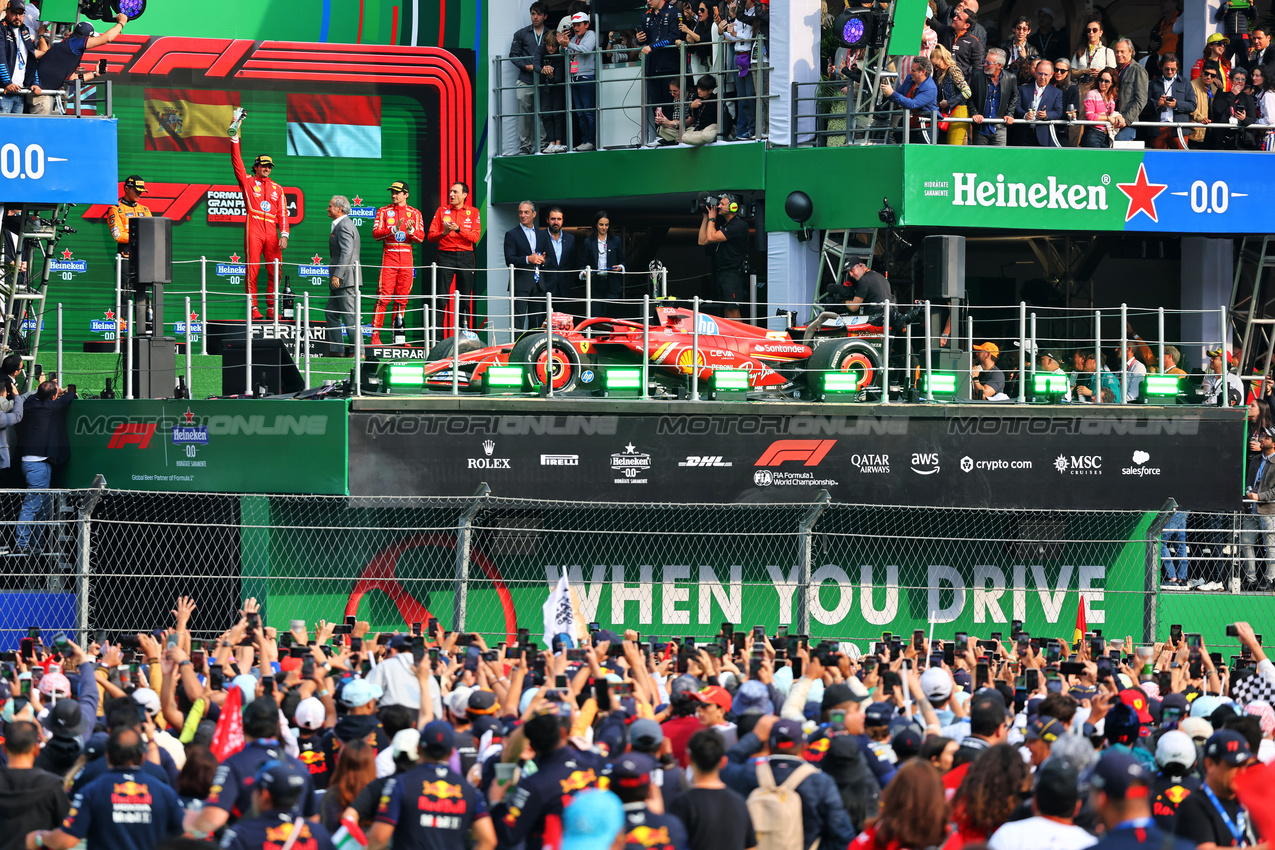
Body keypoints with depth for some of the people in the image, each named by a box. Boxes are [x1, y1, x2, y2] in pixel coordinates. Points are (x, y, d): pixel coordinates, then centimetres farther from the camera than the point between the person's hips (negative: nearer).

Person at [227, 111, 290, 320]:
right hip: (253, 229, -3)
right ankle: (253, 308, -7)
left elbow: (282, 213, 11)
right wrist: (235, 138, -8)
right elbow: (237, 161, 1)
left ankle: (271, 309, 4)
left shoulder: (277, 188, 17)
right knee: (252, 269, -7)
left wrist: (284, 234, -1)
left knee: (274, 271, -1)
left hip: (272, 231, 3)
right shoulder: (247, 182, 10)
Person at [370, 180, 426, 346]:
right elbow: (376, 234, -4)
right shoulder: (383, 211, 7)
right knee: (383, 297, -10)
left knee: (402, 298, 3)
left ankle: (397, 333, 9)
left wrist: (411, 231, -18)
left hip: (407, 256, 2)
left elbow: (420, 238, 2)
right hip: (389, 256, -2)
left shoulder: (415, 213, 10)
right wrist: (394, 229, -18)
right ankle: (375, 334, -11)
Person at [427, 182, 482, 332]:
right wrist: (444, 233, -15)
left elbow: (475, 237, -4)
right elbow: (431, 236, 4)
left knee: (465, 299, 1)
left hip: (466, 257, 1)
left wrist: (458, 229, -17)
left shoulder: (473, 212, 9)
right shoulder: (441, 211, 9)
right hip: (445, 256, -1)